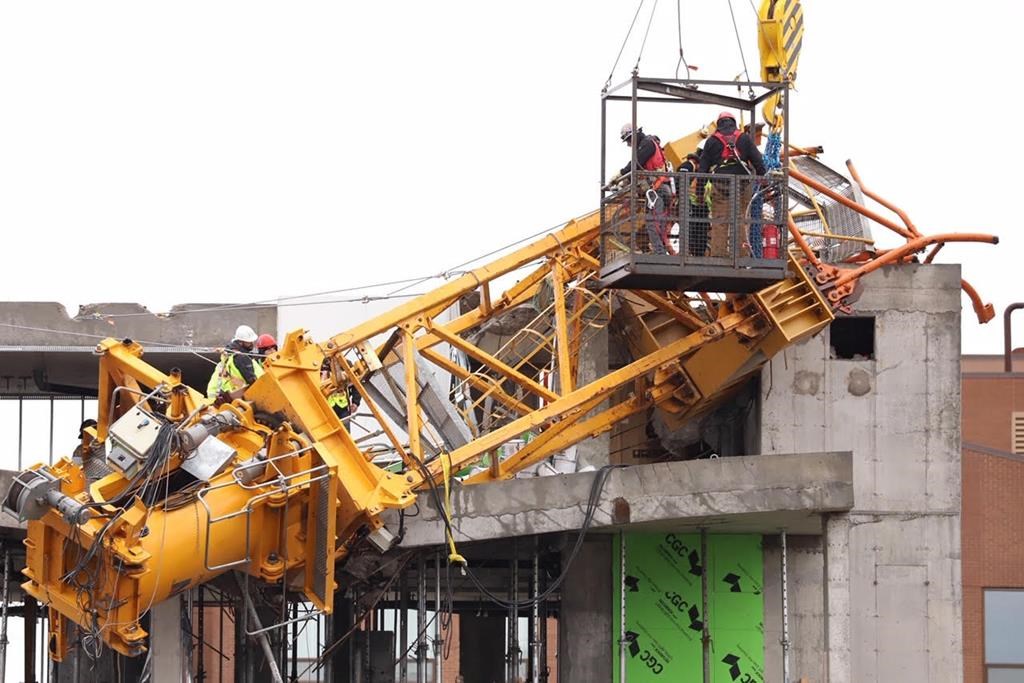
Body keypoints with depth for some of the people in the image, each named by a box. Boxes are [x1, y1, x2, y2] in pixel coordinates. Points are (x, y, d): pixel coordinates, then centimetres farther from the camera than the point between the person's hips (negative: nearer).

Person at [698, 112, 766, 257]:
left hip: (719, 186, 0)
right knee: (738, 222, 2)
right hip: (742, 186, 1)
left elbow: (702, 167, 8)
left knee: (719, 224, 0)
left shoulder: (712, 141, 10)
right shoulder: (745, 139, 11)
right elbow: (758, 162, 7)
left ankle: (717, 255, -4)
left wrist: (700, 191, 10)